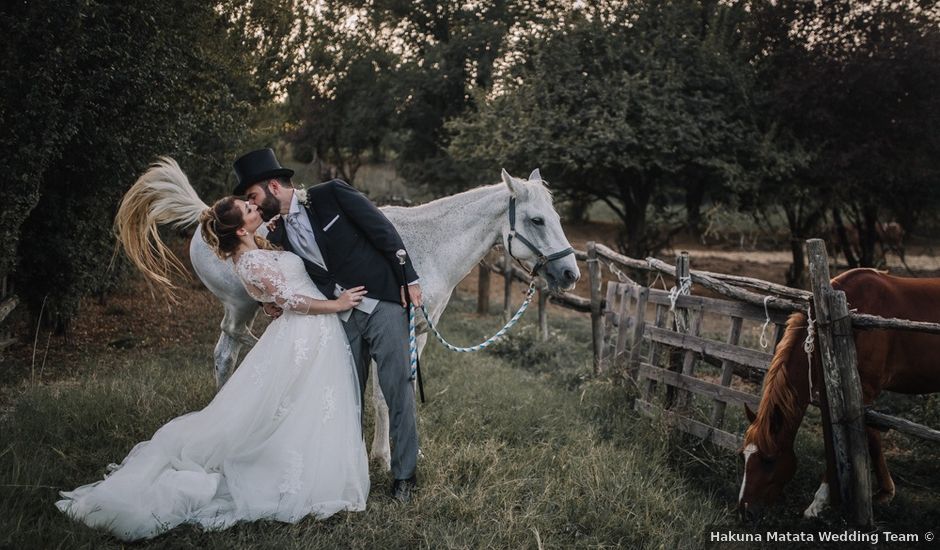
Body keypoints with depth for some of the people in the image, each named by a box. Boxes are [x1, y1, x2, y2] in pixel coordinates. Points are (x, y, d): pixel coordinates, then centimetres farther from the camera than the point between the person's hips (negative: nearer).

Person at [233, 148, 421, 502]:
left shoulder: (332, 194, -7)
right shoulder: (279, 235, 8)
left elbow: (384, 232, -7)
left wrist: (409, 279, -9)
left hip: (383, 305, -5)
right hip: (342, 319, 5)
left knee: (398, 390, 0)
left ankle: (405, 473, 13)